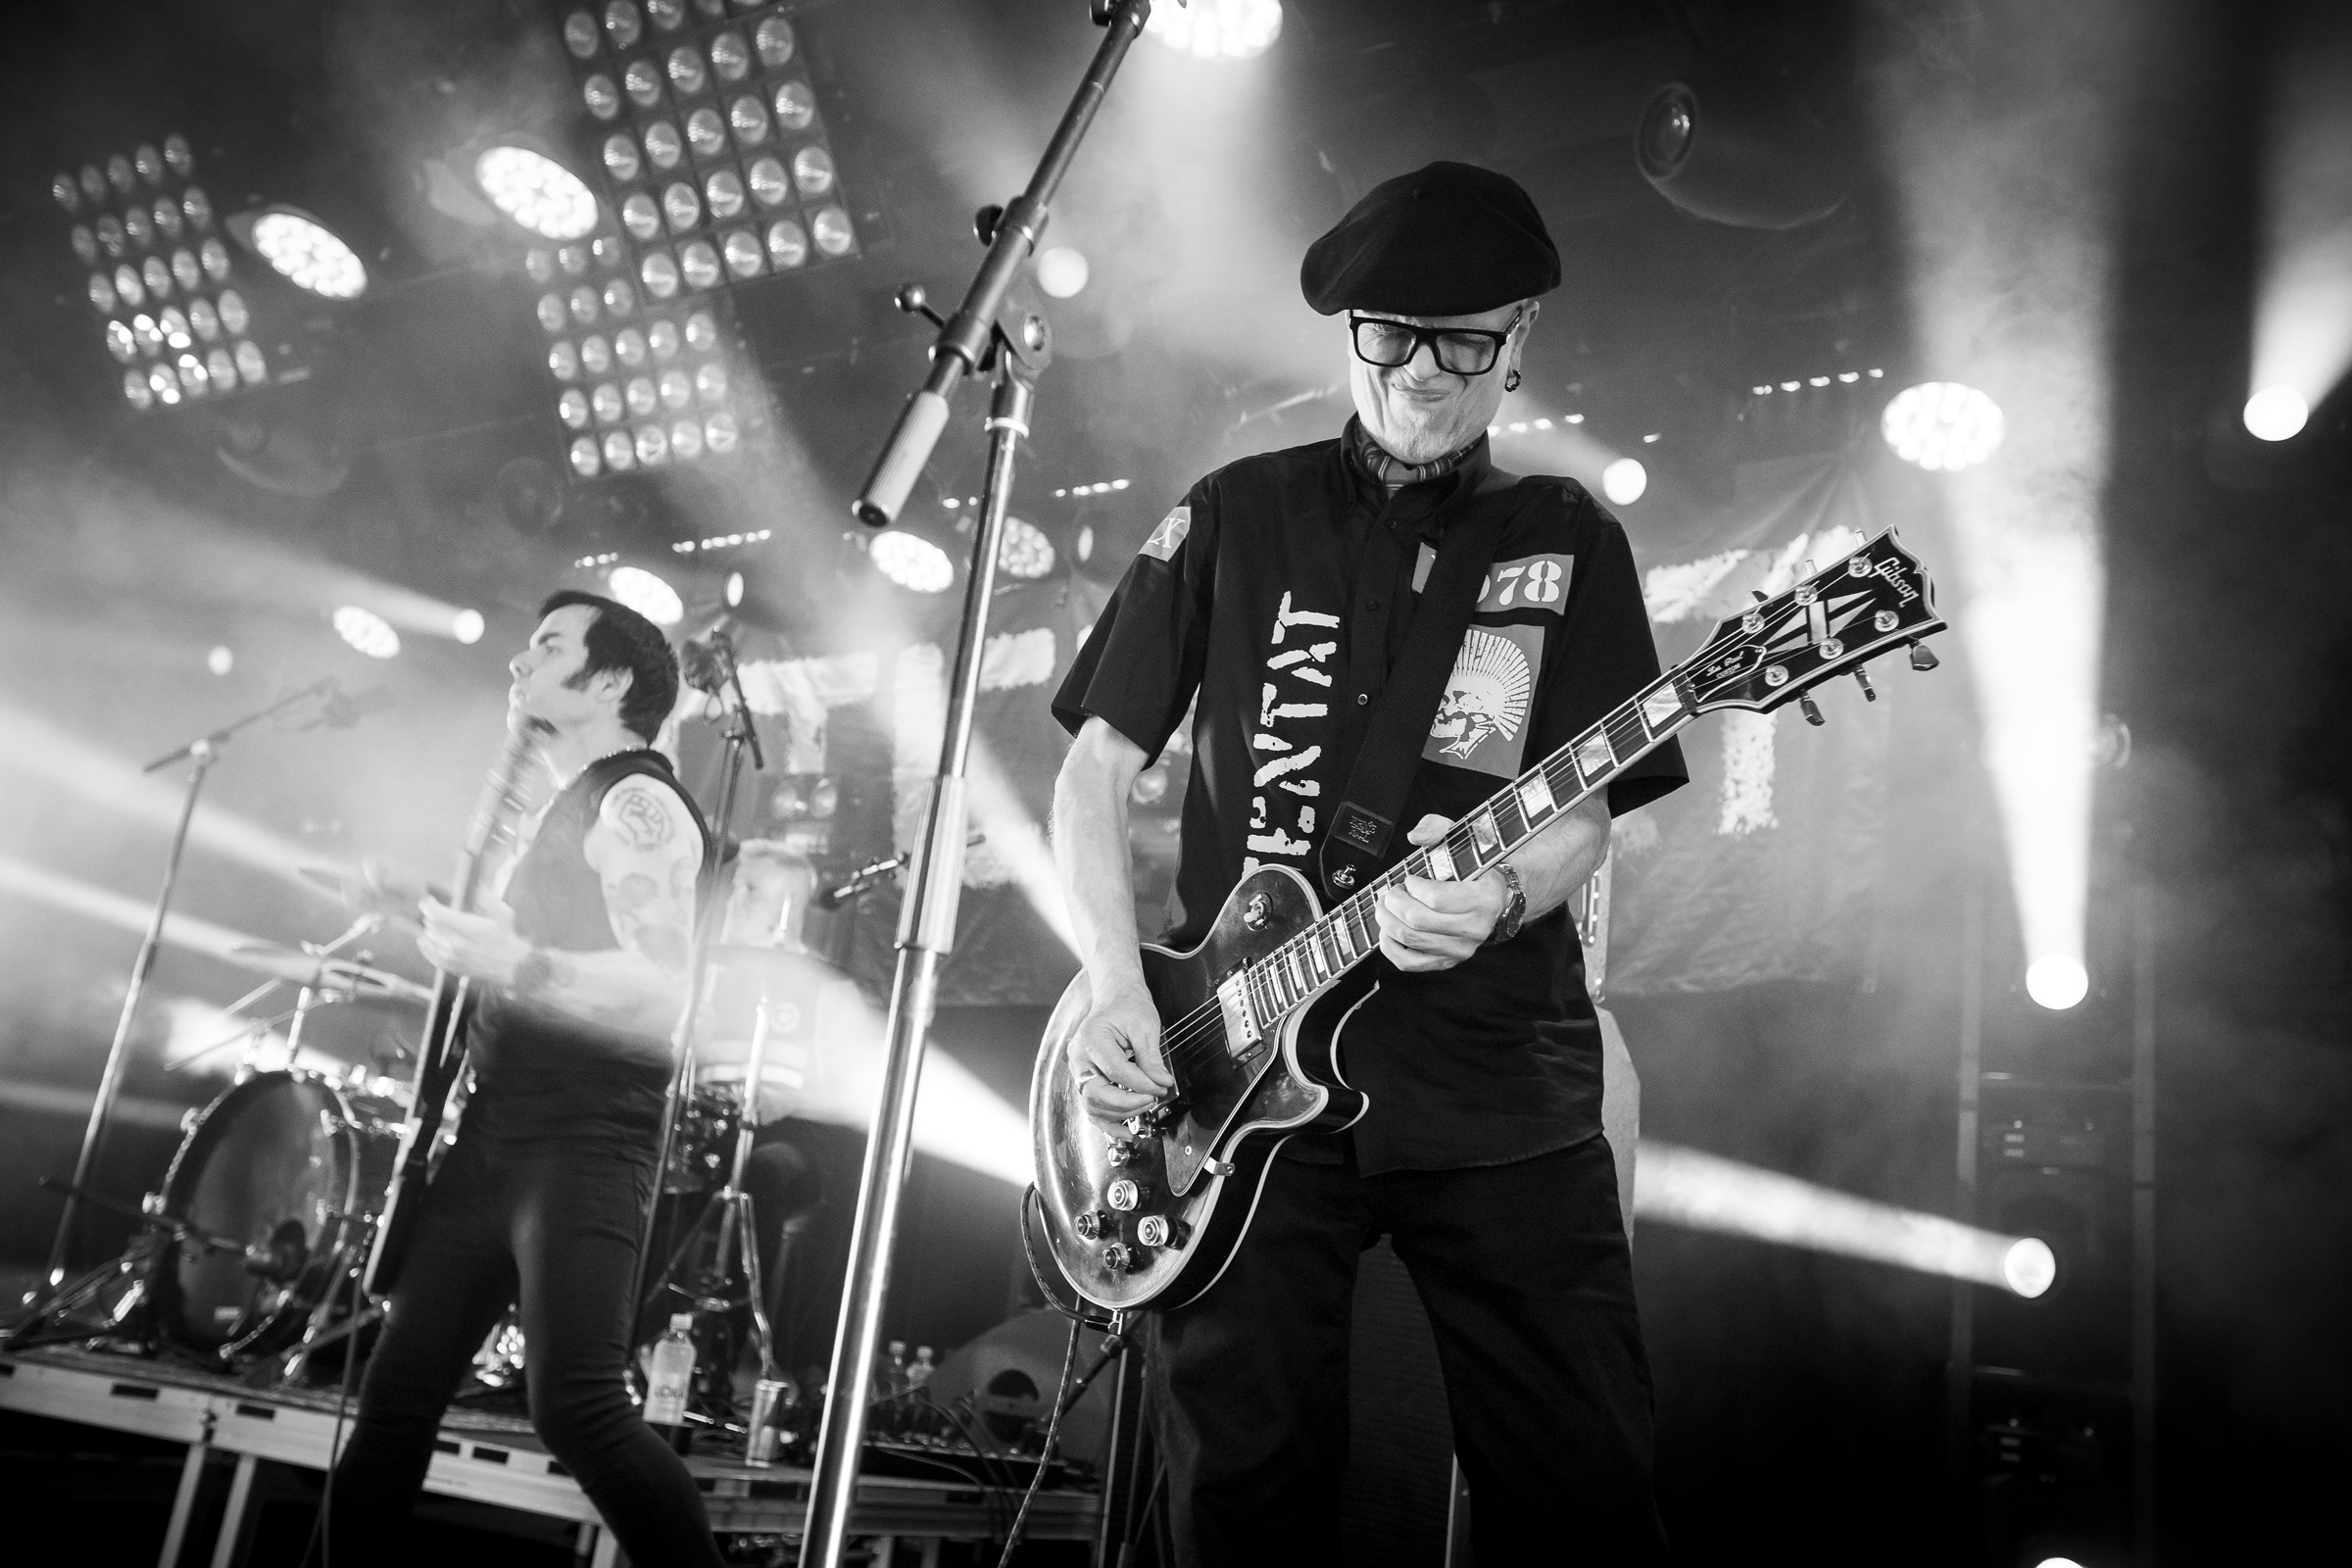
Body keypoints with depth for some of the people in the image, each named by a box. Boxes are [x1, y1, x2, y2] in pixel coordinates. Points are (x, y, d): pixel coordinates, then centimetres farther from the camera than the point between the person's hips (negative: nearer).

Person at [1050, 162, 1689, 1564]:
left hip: (1497, 1079, 0)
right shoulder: (1237, 515, 10)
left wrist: (1496, 899, -19)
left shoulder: (1569, 542, 10)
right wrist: (1116, 985, -5)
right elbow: (1098, 765, 8)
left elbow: (1584, 813, 3)